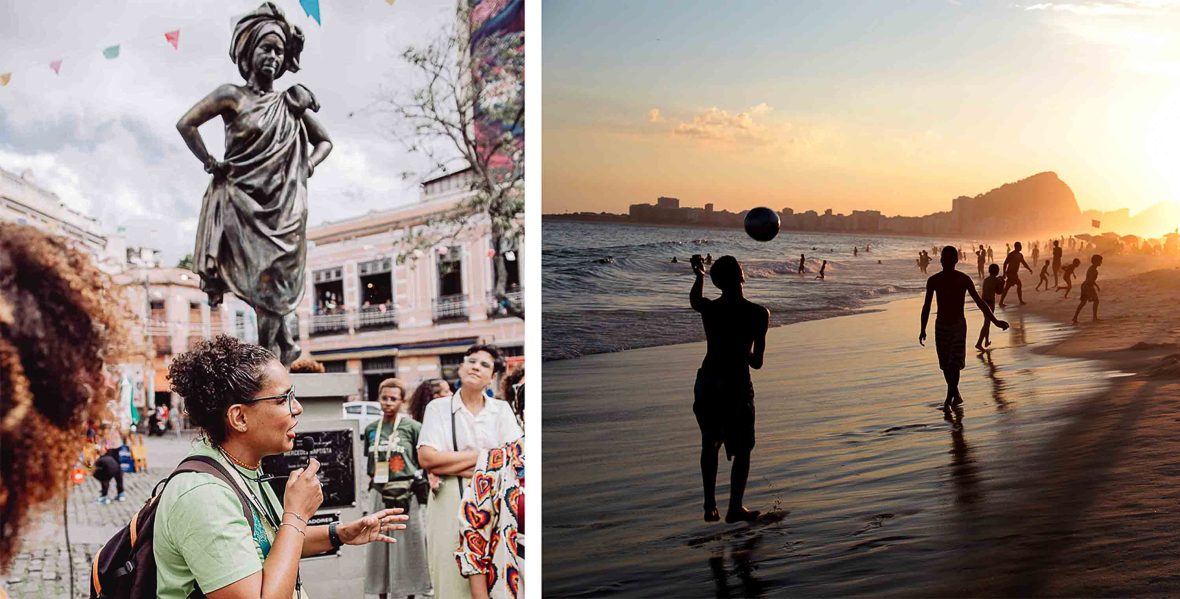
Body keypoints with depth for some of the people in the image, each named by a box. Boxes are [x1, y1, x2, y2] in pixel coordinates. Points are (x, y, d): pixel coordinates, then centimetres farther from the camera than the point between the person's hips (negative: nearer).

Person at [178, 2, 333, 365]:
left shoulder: (292, 104, 12)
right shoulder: (233, 96, 3)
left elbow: (324, 141, 22)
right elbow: (186, 124, -5)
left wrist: (307, 167, 5)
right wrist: (210, 164, -6)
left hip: (284, 209, 2)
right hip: (242, 205, -2)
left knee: (276, 287, -2)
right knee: (262, 290, -8)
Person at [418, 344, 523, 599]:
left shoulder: (502, 409, 11)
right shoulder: (439, 408, 6)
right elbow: (427, 458, -7)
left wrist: (454, 466, -10)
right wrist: (481, 455, -5)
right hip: (451, 504, -1)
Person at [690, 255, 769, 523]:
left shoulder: (709, 308, -4)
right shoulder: (758, 314, -12)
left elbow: (694, 300, 23)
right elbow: (757, 361, -9)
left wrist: (699, 276, 41)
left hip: (708, 382, 4)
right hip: (737, 384, -3)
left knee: (709, 445, 18)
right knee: (742, 449, 12)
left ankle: (710, 506, 21)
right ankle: (735, 508, 14)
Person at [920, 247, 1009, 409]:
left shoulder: (964, 279, -5)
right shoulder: (933, 280, 0)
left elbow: (979, 301, -1)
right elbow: (926, 306, 7)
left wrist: (995, 321, -4)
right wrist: (923, 330, 7)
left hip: (958, 325, -2)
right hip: (941, 325, 2)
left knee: (955, 363, -12)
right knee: (945, 364, 5)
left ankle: (949, 399, -8)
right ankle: (956, 395, 23)